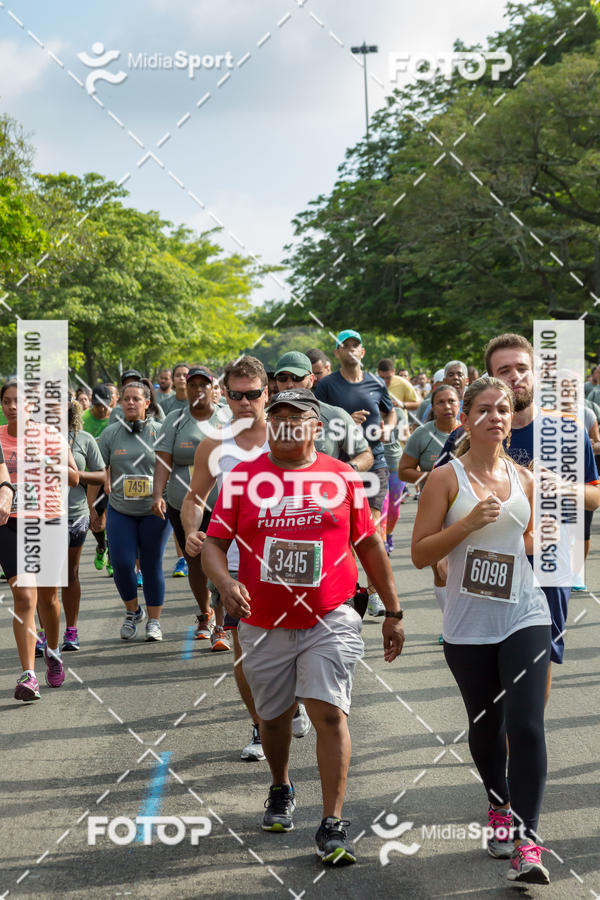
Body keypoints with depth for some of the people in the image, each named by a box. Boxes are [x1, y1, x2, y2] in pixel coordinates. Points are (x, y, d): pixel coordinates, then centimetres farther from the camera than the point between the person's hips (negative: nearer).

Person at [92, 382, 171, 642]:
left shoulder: (159, 432, -1)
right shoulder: (110, 434, 4)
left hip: (154, 511, -2)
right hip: (120, 511, 2)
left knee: (152, 566, 2)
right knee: (121, 563, -6)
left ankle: (154, 621, 14)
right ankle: (132, 611, 19)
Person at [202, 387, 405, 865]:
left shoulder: (342, 477, 3)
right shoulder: (243, 477, 3)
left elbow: (369, 546, 10)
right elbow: (214, 543, 1)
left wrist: (393, 612, 11)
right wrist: (225, 582, -21)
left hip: (330, 620, -2)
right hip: (264, 624, 2)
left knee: (330, 714, -12)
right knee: (273, 716, 15)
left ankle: (333, 826, -8)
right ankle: (281, 790, 43)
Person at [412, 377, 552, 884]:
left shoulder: (525, 480, 8)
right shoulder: (447, 478, -2)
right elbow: (420, 554, -6)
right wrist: (469, 522, -17)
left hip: (524, 618, 1)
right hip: (468, 627, -1)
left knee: (526, 726, -12)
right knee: (485, 727, 12)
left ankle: (526, 842, -11)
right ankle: (499, 809, 39)